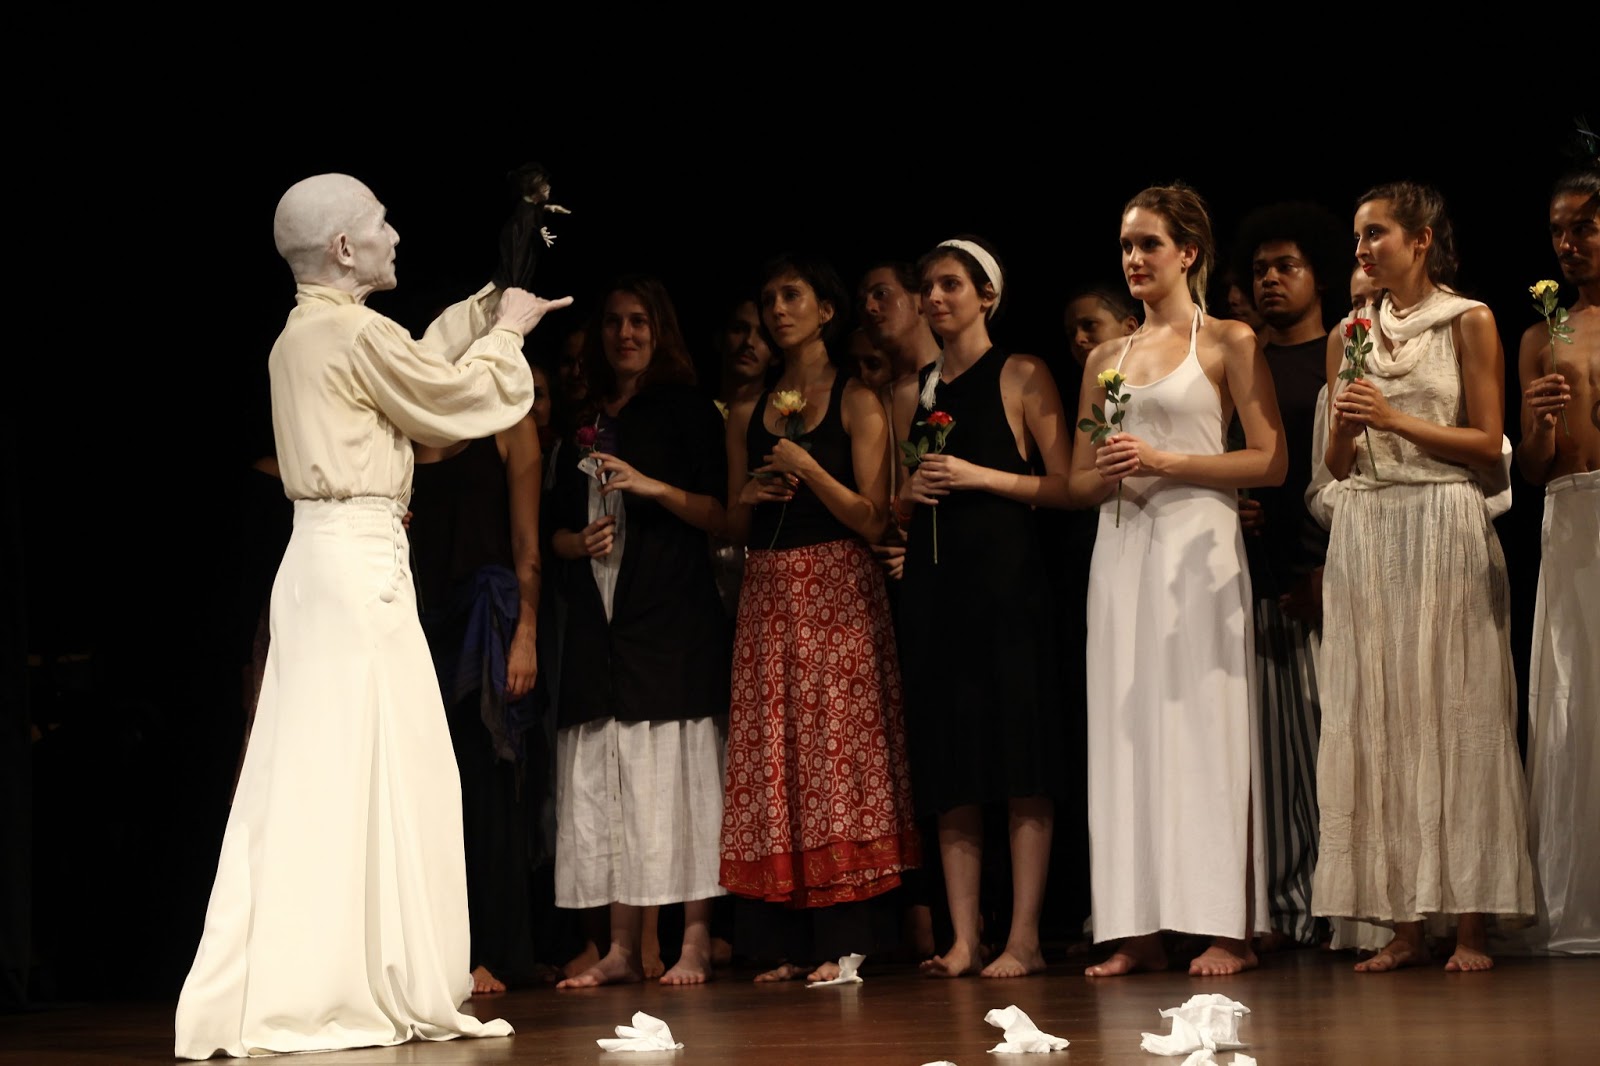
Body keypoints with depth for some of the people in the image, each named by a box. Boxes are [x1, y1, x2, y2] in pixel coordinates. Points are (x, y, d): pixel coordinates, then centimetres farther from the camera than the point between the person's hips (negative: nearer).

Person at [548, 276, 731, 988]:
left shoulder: (687, 411, 5)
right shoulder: (584, 425, 18)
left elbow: (721, 514, -2)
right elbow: (556, 530, 21)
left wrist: (654, 488, -16)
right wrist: (580, 542, -1)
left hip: (673, 618, -5)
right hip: (599, 622, 5)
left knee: (677, 773, -8)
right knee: (606, 782, 1)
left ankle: (696, 943, -6)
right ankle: (623, 950, 4)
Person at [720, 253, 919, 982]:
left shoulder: (857, 402, 2)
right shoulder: (747, 416, 15)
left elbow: (873, 517, -5)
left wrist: (807, 468, -15)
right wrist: (749, 497, -3)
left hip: (838, 592, -4)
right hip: (768, 598, 4)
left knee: (838, 747, -8)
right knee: (771, 756, -1)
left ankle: (845, 941, -7)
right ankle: (790, 945, 1)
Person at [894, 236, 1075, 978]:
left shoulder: (1022, 377, 2)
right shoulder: (913, 393, 17)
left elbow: (1065, 486, -4)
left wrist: (981, 476, -12)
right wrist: (911, 492, 2)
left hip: (1005, 581, -5)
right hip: (932, 582, 5)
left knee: (1021, 765, -7)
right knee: (949, 770, 3)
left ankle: (1024, 938, -6)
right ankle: (963, 938, 5)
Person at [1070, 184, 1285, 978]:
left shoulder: (1228, 342, 2)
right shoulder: (1106, 359, 16)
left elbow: (1270, 461, -6)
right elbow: (1078, 481, 18)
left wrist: (1165, 461, -13)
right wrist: (1110, 473, -4)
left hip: (1197, 545, -5)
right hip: (1121, 548, 5)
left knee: (1201, 723, -8)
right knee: (1127, 728, 1)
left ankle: (1226, 926, -5)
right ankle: (1138, 927, 3)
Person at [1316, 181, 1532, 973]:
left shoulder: (1469, 323, 2)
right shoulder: (1348, 338, 14)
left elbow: (1488, 445, -4)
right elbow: (1336, 466, 14)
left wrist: (1397, 421, -12)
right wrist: (1345, 430, -7)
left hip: (1444, 529, -4)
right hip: (1366, 532, 4)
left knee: (1453, 709, -6)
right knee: (1377, 717, 0)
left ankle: (1471, 922, -4)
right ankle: (1404, 924, 2)